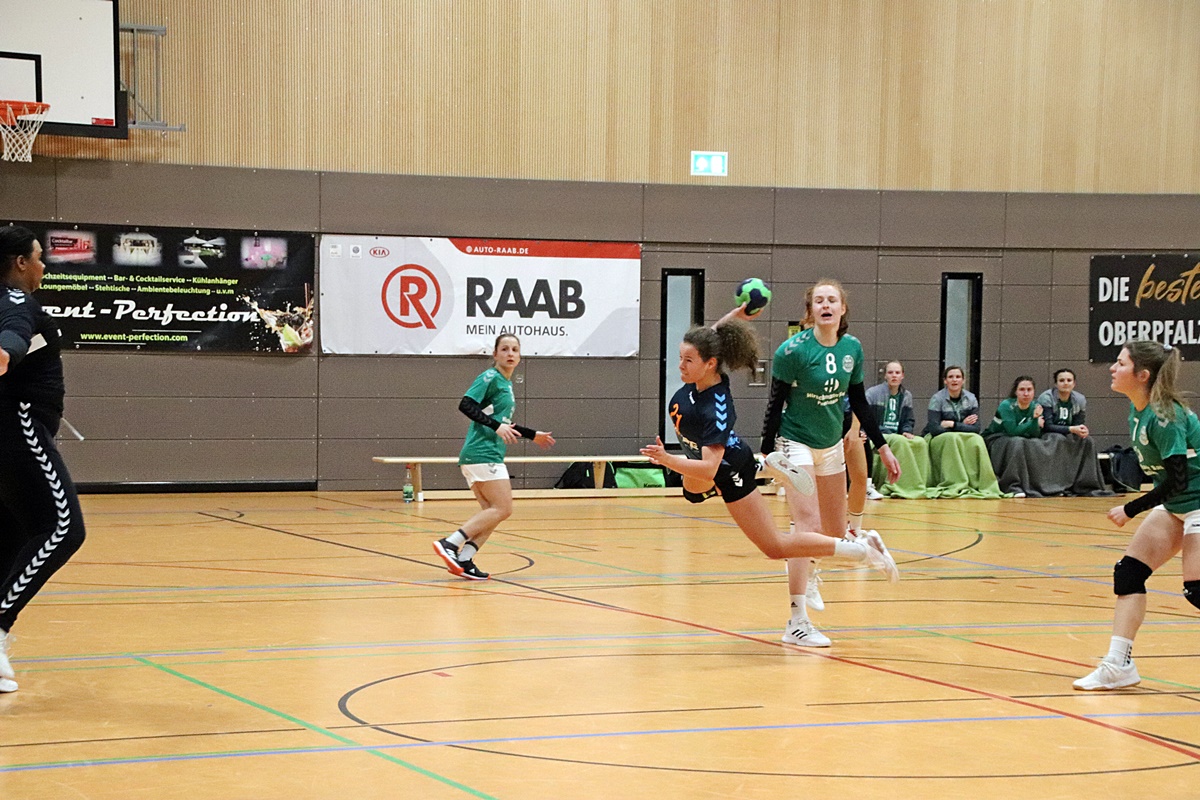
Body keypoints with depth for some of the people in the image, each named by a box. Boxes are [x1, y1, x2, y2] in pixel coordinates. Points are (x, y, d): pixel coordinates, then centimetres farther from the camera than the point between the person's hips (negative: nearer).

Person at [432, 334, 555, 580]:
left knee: (491, 512, 6)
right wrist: (496, 426, -26)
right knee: (502, 509, -13)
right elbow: (466, 405, -19)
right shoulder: (490, 378, -7)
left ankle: (463, 560, -2)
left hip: (487, 454, 10)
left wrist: (532, 435, 39)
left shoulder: (506, 384, 21)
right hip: (483, 453, -10)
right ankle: (450, 544, -19)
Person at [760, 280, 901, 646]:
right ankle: (797, 623, -14)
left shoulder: (852, 348, -3)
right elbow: (775, 405, -13)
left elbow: (859, 402, 8)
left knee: (836, 533, 12)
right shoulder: (793, 351, -18)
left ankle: (804, 569, 48)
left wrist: (882, 447, 8)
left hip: (832, 446, 6)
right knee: (808, 526, -18)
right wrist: (766, 455, -15)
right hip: (796, 444, -6)